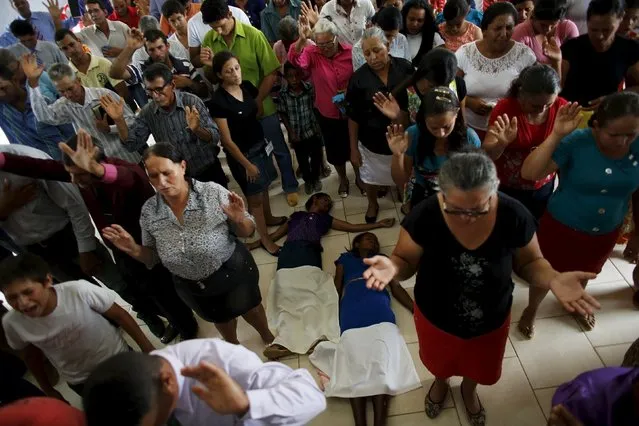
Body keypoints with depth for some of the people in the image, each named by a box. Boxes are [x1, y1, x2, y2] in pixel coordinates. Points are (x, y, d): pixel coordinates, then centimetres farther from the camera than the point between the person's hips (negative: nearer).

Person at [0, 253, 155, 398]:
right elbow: (32, 354, -1)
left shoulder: (79, 291, -33)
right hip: (80, 381, 2)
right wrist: (48, 390, 11)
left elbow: (119, 315, -18)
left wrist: (147, 347, -10)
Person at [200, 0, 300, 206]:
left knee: (279, 149, 10)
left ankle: (290, 187, 30)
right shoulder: (209, 40, -5)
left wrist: (258, 101, -13)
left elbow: (271, 73, -11)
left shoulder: (253, 35, -14)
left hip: (262, 107, -2)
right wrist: (209, 65, -18)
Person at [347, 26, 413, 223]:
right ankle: (373, 205, 51)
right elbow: (353, 117, -8)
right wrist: (353, 148, -4)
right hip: (372, 142, 0)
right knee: (371, 178, 20)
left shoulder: (405, 68, -11)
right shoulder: (359, 78, -13)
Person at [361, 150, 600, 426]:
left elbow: (529, 262, -10)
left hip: (491, 322, 1)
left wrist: (553, 279, -32)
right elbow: (405, 261, -18)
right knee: (439, 362, 32)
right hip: (436, 318, -1)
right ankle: (440, 382, 70)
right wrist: (391, 267, -42)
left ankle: (468, 390, 70)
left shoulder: (514, 216, -27)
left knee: (480, 369, 33)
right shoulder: (425, 215, -31)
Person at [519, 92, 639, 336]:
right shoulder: (576, 143, -28)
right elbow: (529, 173, -38)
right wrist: (556, 135, -45)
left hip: (606, 233, 4)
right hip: (562, 227, -4)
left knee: (585, 273, 29)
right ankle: (531, 309, 46)